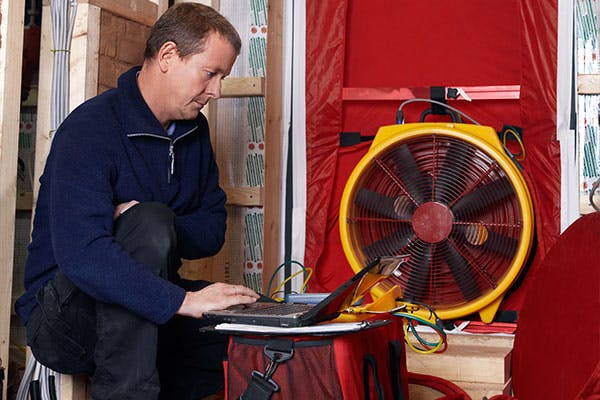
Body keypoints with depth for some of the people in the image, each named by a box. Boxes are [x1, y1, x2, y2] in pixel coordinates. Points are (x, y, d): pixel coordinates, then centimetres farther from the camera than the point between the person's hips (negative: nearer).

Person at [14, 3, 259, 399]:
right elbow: (81, 254, -32)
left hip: (149, 315, 7)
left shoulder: (194, 129, 8)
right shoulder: (90, 129, -18)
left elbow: (212, 230, 4)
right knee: (150, 221, -33)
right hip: (64, 318, -6)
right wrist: (183, 300, -37)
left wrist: (160, 229, -18)